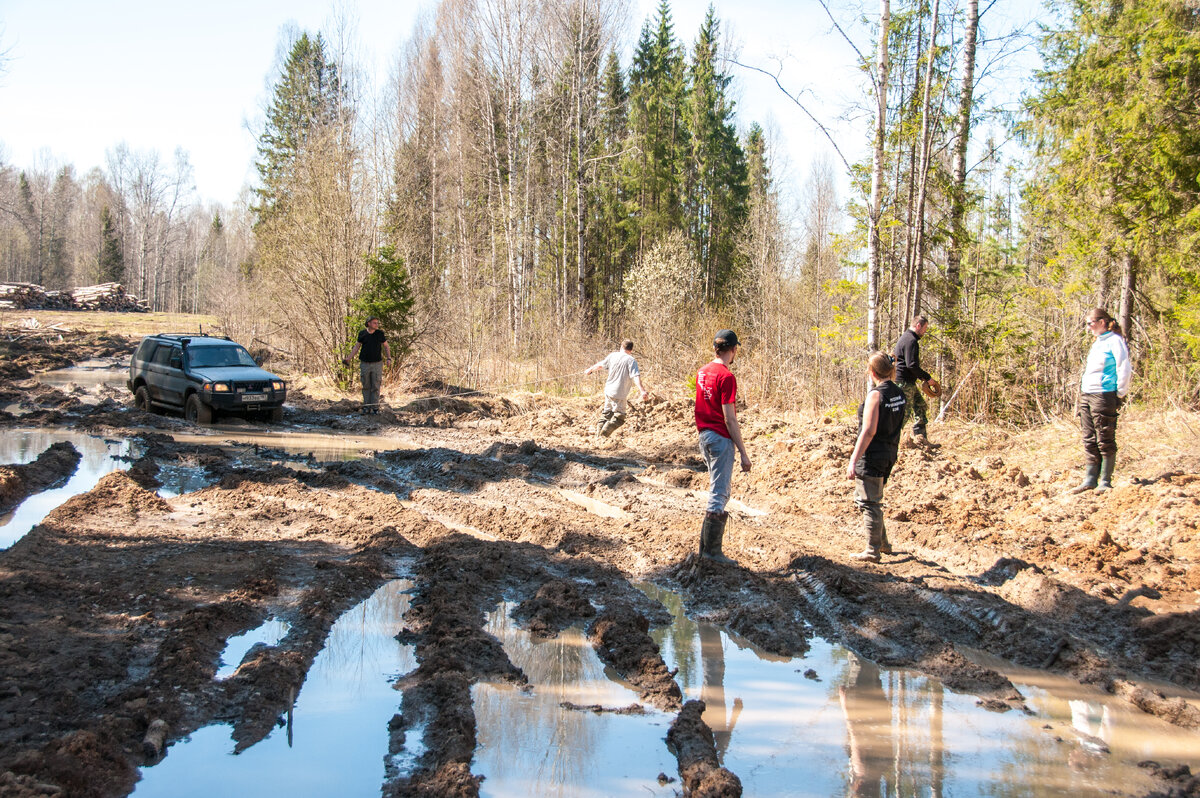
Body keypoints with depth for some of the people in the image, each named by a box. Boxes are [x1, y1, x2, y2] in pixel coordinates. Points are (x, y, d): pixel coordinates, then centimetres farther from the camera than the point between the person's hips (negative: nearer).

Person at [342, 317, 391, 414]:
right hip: (365, 364, 1)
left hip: (377, 363, -1)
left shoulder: (380, 333, -1)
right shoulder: (362, 333, 1)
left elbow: (386, 346, 6)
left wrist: (389, 358, -8)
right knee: (366, 386, 5)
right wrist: (349, 358, 5)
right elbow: (357, 347, 10)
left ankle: (375, 407, 3)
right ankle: (366, 406, 12)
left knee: (375, 386, -2)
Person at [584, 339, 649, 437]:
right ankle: (604, 434, -10)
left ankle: (599, 432, 27)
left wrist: (590, 369, 39)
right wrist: (642, 391, -31)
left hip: (608, 391, 6)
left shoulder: (613, 356, 5)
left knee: (607, 413, 22)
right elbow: (635, 376, -23)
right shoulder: (631, 360, -11)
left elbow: (600, 365, 20)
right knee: (619, 416, 2)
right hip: (619, 394, -6)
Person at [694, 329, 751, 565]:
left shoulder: (702, 372, 9)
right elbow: (729, 419, -18)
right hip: (721, 439, -8)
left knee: (717, 490, 18)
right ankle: (712, 550, 1)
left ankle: (707, 545, 22)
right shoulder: (726, 377, -16)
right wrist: (743, 452, -14)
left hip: (704, 435, 8)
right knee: (719, 495, -3)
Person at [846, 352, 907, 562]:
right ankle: (882, 543, 30)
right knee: (872, 500, 23)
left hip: (872, 456, -8)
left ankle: (873, 551, 6)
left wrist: (853, 461, -20)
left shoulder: (876, 394, -18)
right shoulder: (899, 394, 6)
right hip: (889, 454, 8)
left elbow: (869, 431, -21)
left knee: (868, 503, 1)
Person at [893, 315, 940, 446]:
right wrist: (928, 378, -15)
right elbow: (912, 365, -23)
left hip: (909, 382, 11)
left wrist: (921, 377, 16)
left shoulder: (907, 338, 18)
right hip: (904, 382, -11)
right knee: (904, 412, -8)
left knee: (921, 406, 14)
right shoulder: (911, 341, -17)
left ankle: (919, 437, 17)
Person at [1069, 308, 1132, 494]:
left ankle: (1105, 481, 4)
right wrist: (1083, 392, 17)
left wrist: (1120, 395, -9)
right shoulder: (1097, 342, 18)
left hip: (1104, 395, -9)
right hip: (1086, 395, 9)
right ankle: (1090, 479, 12)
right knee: (1089, 440, 9)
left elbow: (1125, 370, -12)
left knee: (1105, 440, -2)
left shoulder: (1115, 341, -8)